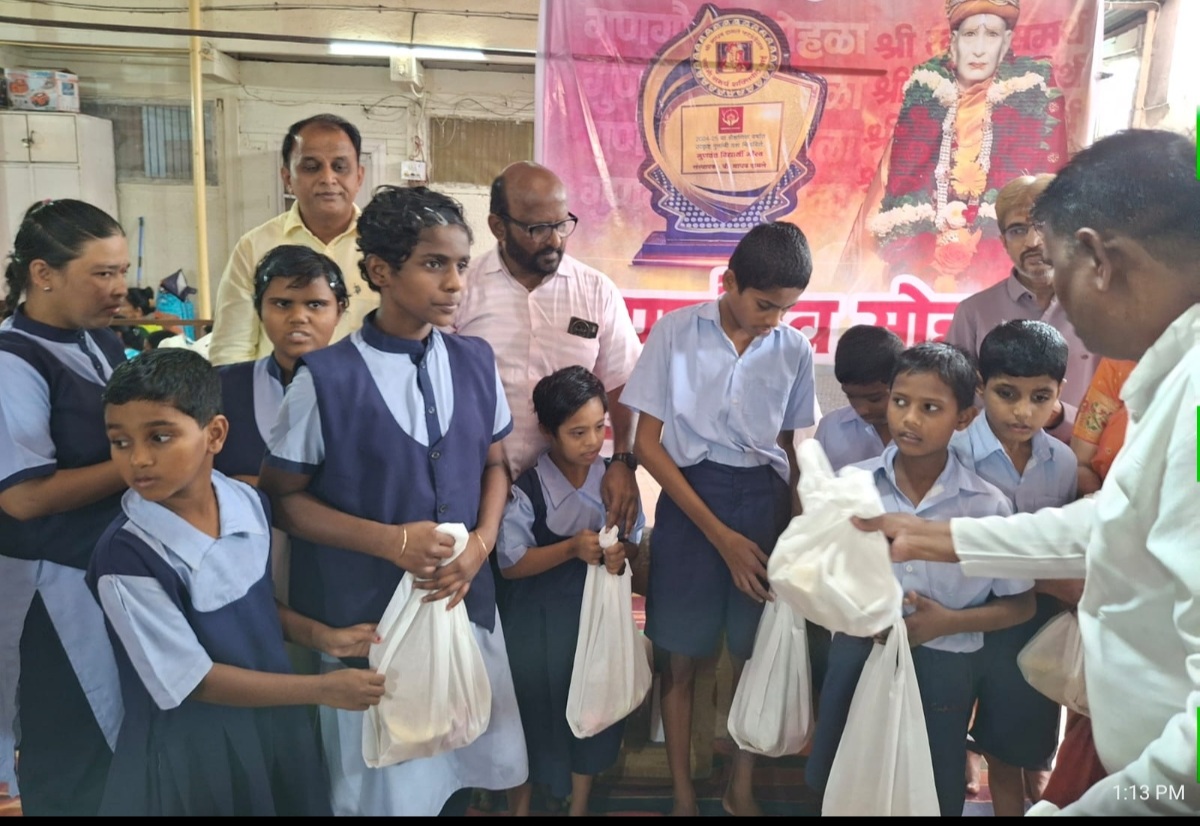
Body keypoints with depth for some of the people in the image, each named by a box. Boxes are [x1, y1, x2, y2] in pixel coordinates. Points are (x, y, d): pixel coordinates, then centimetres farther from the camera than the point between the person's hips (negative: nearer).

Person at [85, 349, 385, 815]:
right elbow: (194, 681, -20)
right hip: (189, 746, -5)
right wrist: (324, 689, -17)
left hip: (272, 720, 5)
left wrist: (321, 636, -3)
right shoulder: (124, 557, -24)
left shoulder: (251, 504, -8)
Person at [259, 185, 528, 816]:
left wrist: (481, 541, -9)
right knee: (384, 785, 15)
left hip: (465, 599, 4)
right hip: (366, 612, -3)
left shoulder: (476, 362, -1)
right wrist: (389, 540, -18)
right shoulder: (326, 378, -15)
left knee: (463, 764, 20)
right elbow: (283, 497, -7)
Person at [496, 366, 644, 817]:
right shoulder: (526, 486, -16)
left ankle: (579, 804, 38)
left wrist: (621, 554, -20)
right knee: (534, 707, 10)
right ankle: (519, 803, 37)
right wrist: (572, 548, -26)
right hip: (538, 620, -3)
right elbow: (511, 564, -14)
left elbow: (634, 543, 3)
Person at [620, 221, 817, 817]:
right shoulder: (676, 331, -8)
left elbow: (788, 445, 12)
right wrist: (718, 533, -11)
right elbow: (648, 442, -8)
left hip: (763, 500, 2)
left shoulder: (795, 349, 0)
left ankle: (742, 790, 33)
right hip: (688, 499, -2)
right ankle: (682, 795, 27)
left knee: (755, 654, 12)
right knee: (681, 659, 8)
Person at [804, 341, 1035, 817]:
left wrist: (949, 621, -17)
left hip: (942, 667, -1)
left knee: (932, 798, 18)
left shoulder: (988, 505, -12)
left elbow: (1020, 604, -2)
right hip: (858, 653, 1)